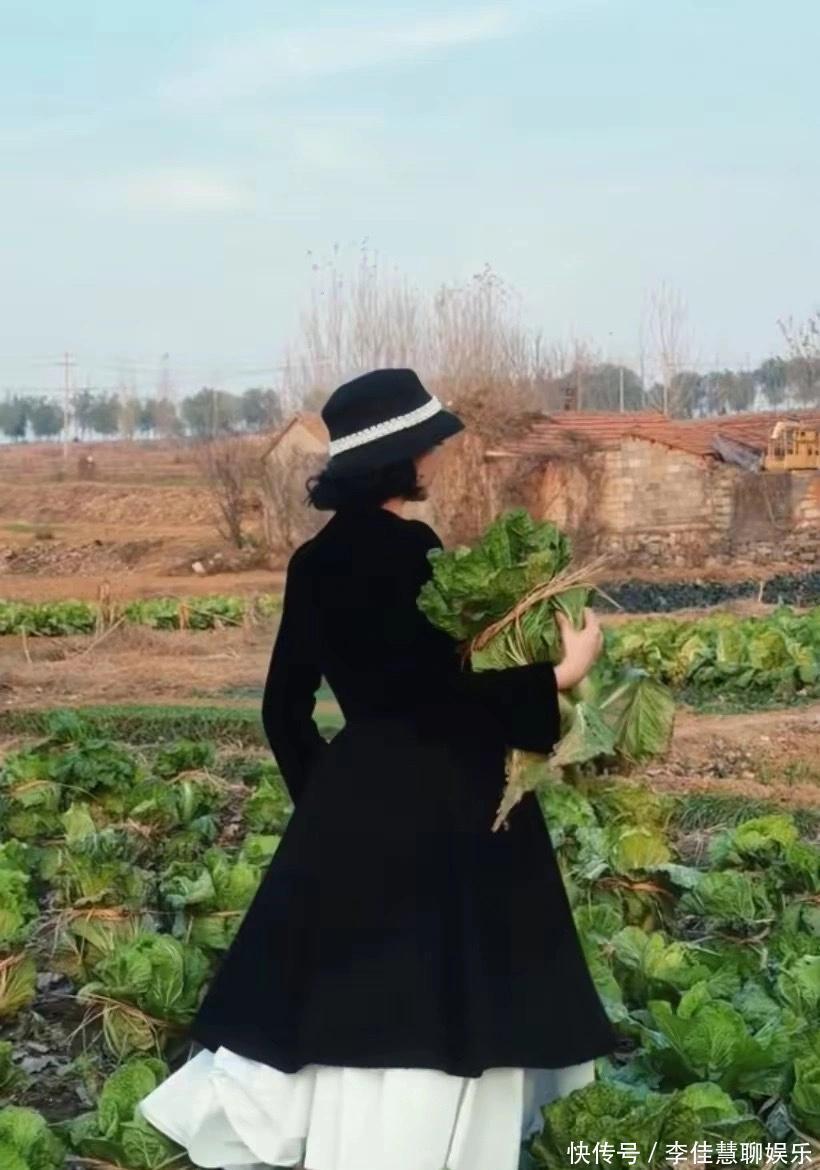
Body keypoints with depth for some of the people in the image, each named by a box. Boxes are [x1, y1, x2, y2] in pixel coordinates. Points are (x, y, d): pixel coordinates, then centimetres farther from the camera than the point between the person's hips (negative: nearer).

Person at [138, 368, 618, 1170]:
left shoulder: (318, 563, 7)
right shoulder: (412, 554, -17)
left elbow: (284, 706, 11)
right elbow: (436, 694, -21)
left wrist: (324, 797, 22)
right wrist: (558, 675, -14)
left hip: (353, 805, 8)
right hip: (438, 815, -8)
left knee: (357, 1013, 16)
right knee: (427, 1030, 2)